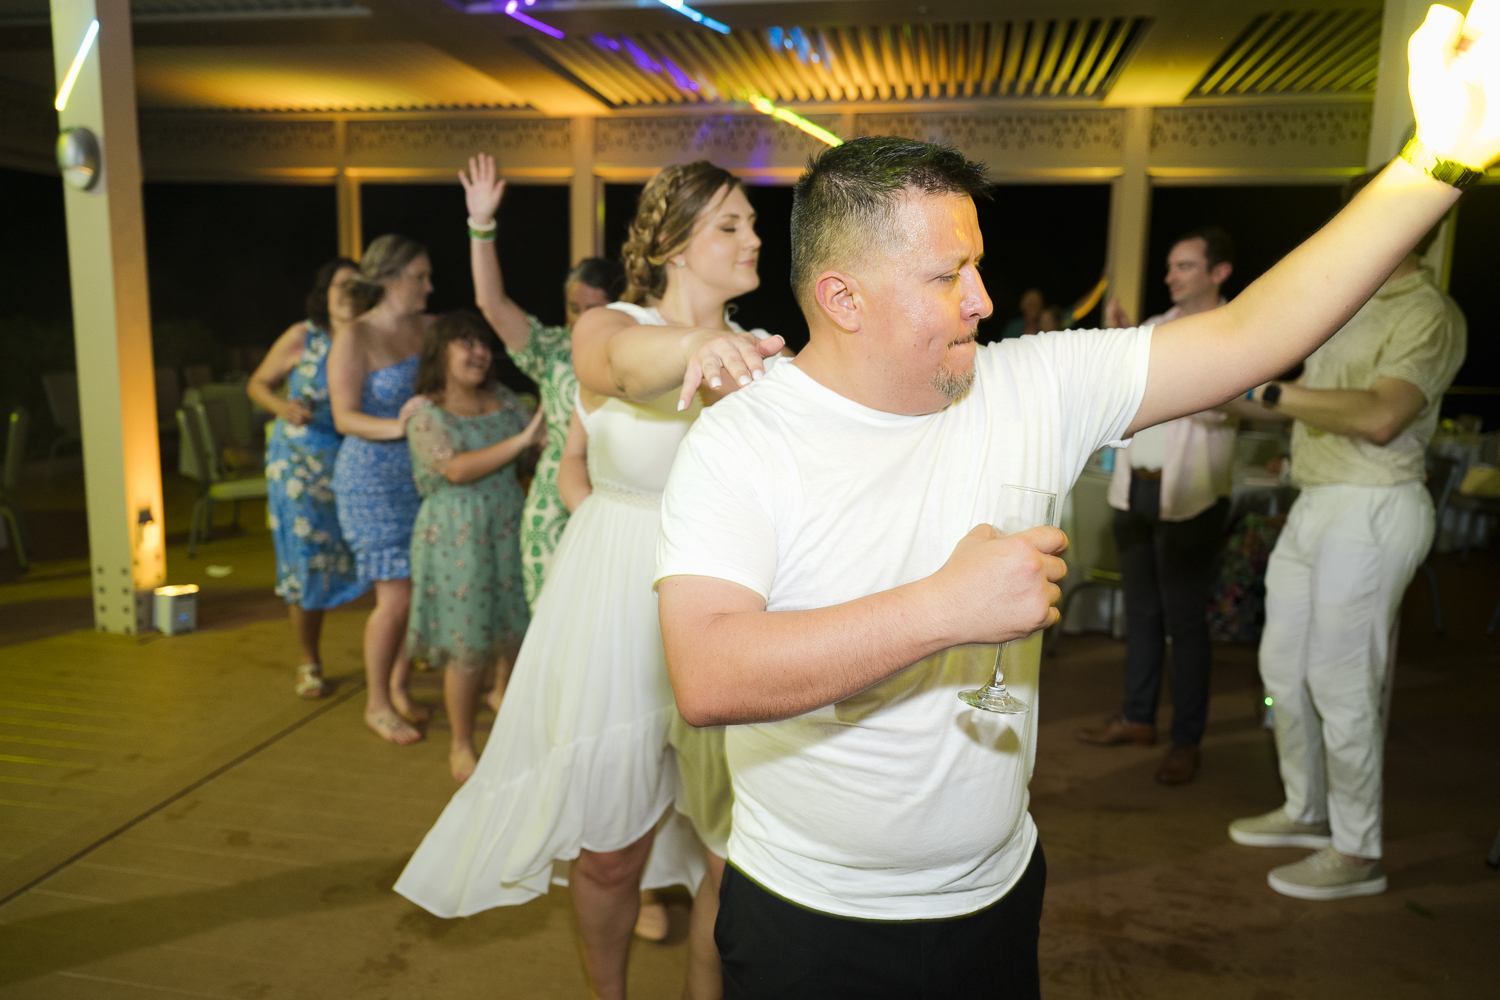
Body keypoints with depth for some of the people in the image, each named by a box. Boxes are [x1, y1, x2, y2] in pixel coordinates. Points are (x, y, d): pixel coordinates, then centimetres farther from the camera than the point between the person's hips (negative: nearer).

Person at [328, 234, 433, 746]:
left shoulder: (430, 327, 6)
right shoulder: (355, 339, -10)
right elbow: (345, 418, -16)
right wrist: (396, 427, -33)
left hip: (425, 474, 6)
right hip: (375, 478, -6)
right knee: (397, 597, -6)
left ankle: (398, 688, 29)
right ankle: (376, 705, 15)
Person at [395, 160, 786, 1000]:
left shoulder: (757, 353, 5)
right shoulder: (605, 327, -7)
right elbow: (628, 360, -33)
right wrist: (698, 346, -54)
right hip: (618, 617, -2)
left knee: (741, 852, 9)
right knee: (612, 854, 13)